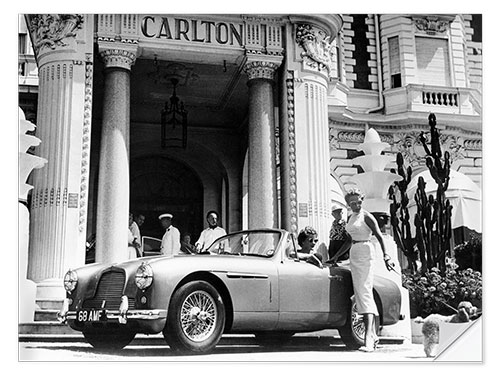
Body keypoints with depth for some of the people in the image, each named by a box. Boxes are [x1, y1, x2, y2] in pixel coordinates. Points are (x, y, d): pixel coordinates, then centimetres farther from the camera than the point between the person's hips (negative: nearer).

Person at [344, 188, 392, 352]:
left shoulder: (366, 217, -7)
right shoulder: (351, 218, 16)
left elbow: (379, 236, -16)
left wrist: (385, 255, -29)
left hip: (365, 252, -9)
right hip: (354, 253, 9)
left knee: (365, 292, -18)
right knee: (360, 294, 8)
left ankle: (368, 338, -25)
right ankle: (373, 335, 14)